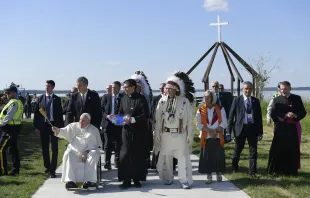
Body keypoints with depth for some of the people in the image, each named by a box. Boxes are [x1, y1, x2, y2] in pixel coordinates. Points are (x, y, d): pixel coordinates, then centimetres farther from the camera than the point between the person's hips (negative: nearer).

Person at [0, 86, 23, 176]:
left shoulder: (14, 103, -15)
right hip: (14, 128, 10)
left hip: (10, 128, -10)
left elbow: (9, 116, -20)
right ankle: (15, 169, 18)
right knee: (13, 149, 13)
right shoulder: (18, 102, 16)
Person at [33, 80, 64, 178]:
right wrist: (36, 126, 0)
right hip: (43, 125, 2)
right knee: (45, 148, 11)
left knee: (54, 148, -3)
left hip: (54, 125, -2)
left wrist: (61, 126, -1)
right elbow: (36, 113, 5)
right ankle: (47, 167, 26)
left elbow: (60, 113, 3)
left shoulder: (57, 99, 3)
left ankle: (52, 170, 0)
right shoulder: (40, 98, 6)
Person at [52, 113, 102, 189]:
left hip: (89, 151, -1)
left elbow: (93, 144, -4)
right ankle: (70, 180, -37)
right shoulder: (73, 126, 11)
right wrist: (58, 131, -26)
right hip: (74, 150, 1)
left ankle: (89, 180, -38)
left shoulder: (94, 130, 5)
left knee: (93, 155, -33)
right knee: (68, 154, -30)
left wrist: (86, 152, -20)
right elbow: (65, 132, -2)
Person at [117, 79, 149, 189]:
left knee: (138, 155, 5)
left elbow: (145, 114, -13)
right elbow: (120, 113, 15)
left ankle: (137, 179, 17)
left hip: (138, 131, -3)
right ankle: (126, 180, 2)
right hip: (126, 130, 3)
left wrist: (132, 119, -22)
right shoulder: (123, 99, 10)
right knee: (125, 155, -4)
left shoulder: (141, 98, -6)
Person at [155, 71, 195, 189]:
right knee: (166, 157, 11)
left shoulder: (185, 101, -7)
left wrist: (189, 135, -4)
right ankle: (168, 178, 25)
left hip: (180, 135, -3)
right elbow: (158, 119, 4)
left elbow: (189, 120, -4)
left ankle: (185, 180, 9)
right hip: (165, 134, 3)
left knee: (183, 157, 1)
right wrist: (157, 133, 2)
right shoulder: (162, 101, 0)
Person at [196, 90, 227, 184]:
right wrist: (210, 131, -16)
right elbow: (199, 124, -4)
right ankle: (209, 176, 10)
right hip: (206, 138, 0)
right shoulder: (200, 110, 3)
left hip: (218, 137, 0)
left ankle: (218, 174, 21)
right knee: (207, 157, 1)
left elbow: (224, 123, -3)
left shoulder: (220, 109, 2)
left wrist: (216, 131, -18)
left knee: (218, 156, 4)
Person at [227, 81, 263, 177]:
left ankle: (252, 171, 10)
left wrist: (260, 132, 4)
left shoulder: (256, 101, 6)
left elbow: (259, 116, 7)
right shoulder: (237, 100, -1)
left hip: (252, 128, 1)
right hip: (240, 128, -1)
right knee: (237, 150, 14)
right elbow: (231, 116, -1)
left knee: (253, 151, 1)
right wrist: (229, 130, -6)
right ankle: (234, 166, 37)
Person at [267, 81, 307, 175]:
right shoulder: (276, 100, 3)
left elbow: (303, 112, 1)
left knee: (293, 150, 5)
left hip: (293, 128, 0)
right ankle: (277, 169, 12)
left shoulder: (297, 98, 4)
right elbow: (273, 114, -6)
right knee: (278, 149, 0)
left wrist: (295, 115, -20)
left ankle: (292, 170, 17)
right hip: (280, 128, 0)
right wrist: (285, 115, -20)